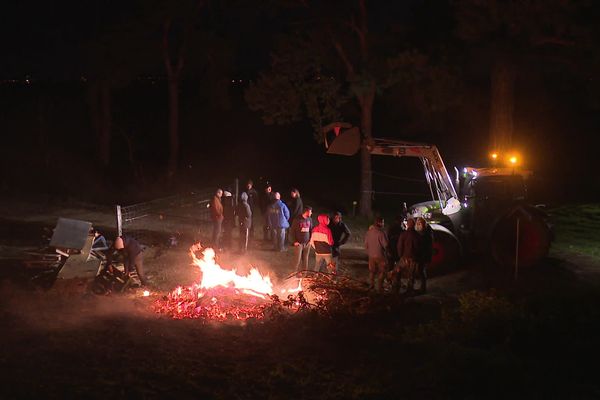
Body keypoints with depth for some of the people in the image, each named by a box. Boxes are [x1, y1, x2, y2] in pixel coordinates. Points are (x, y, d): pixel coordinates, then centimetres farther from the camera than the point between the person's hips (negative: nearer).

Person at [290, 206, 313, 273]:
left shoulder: (309, 220, 5)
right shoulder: (297, 220, -12)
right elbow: (292, 231, -7)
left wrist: (310, 240, 7)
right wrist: (294, 241, -10)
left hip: (307, 243, 5)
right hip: (299, 243, -5)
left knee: (305, 259, 9)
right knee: (297, 259, -3)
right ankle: (296, 272, 9)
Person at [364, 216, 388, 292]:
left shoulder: (369, 232, -3)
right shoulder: (381, 233, -22)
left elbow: (366, 244, 6)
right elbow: (385, 244, -18)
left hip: (371, 255, 5)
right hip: (380, 255, -5)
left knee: (372, 271, 19)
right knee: (381, 272, 7)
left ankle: (371, 285, 24)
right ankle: (379, 287, 8)